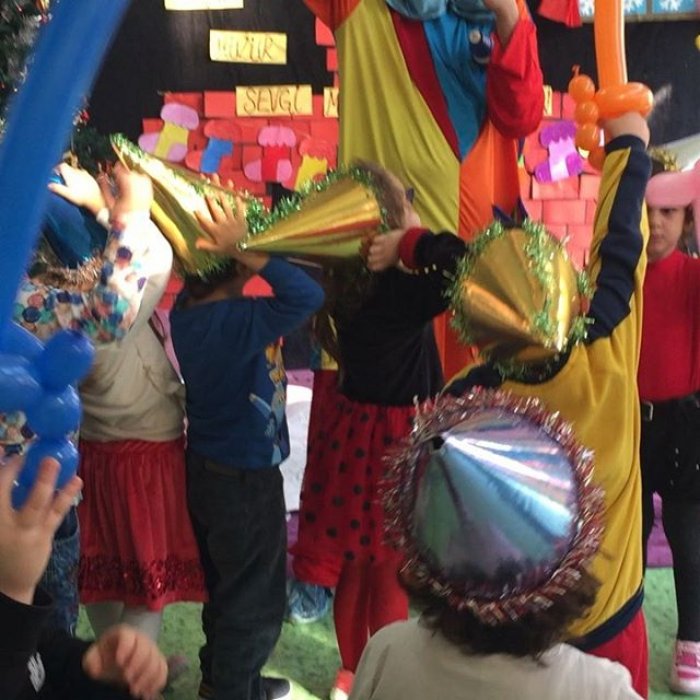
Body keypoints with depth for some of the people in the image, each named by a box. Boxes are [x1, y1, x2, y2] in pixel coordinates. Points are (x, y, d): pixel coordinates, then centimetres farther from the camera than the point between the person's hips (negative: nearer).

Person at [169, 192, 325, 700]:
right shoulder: (234, 321, -31)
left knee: (227, 585, 26)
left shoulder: (189, 309, -5)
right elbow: (307, 295, -38)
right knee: (255, 598, 12)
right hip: (245, 481, -9)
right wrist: (247, 252, -34)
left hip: (207, 468, 9)